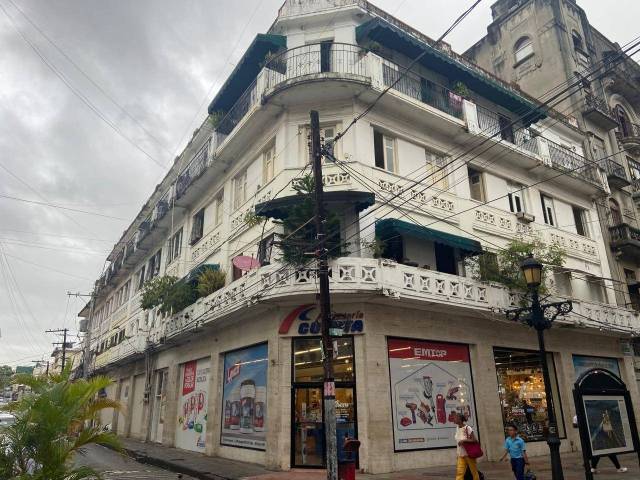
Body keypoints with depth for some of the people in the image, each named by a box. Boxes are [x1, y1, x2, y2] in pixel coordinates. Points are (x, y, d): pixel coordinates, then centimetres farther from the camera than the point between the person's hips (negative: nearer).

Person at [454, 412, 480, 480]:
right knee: (459, 472, -6)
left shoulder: (467, 428, -17)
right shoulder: (457, 428, 3)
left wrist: (464, 440, -25)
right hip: (461, 455, 6)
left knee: (474, 472, 8)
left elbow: (474, 440, -15)